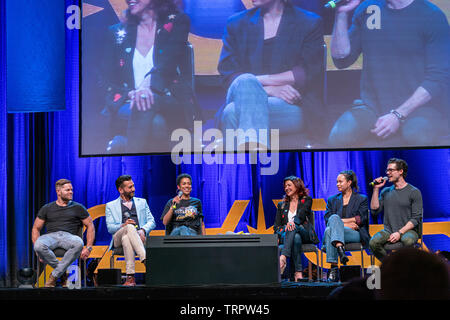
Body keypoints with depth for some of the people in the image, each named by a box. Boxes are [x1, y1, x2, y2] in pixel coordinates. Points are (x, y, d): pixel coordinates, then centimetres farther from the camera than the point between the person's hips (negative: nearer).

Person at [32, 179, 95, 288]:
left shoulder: (77, 208, 16)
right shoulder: (47, 208, 17)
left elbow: (90, 226, 15)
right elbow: (36, 229, 15)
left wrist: (88, 248, -1)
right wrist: (37, 249, -2)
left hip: (69, 236, 0)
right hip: (51, 236, 0)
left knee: (78, 243, -39)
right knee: (39, 246, -37)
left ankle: (54, 276, -26)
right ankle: (63, 273, -16)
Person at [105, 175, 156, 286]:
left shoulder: (142, 202, 26)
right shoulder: (111, 206, 20)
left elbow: (152, 222, 15)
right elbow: (110, 228, 6)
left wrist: (143, 230, -10)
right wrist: (123, 226, -17)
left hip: (138, 237, 1)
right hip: (118, 238, -1)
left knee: (126, 238, -38)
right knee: (130, 227, -38)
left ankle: (130, 276, -50)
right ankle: (145, 259, -55)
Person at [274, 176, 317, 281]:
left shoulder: (307, 200, 15)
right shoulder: (281, 205, 24)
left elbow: (302, 214, -8)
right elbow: (276, 226, 15)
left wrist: (294, 222, -31)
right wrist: (284, 230, -10)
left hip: (305, 234, -2)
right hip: (285, 235, 2)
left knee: (294, 228, -38)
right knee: (296, 238, -38)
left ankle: (283, 257, -58)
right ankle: (298, 272, -51)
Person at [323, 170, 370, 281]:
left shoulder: (362, 199, 15)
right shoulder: (332, 200, 23)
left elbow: (361, 219, 1)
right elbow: (327, 219, 7)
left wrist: (340, 221, -4)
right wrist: (347, 224, -7)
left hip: (355, 234, -3)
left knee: (329, 230, -34)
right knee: (334, 218, -34)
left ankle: (334, 269, -48)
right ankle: (340, 249, -51)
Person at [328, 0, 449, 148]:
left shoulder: (432, 16, -6)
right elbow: (342, 59, 9)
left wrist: (398, 115, -19)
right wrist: (342, 14, -4)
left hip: (417, 107, -4)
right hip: (373, 106, 4)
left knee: (418, 136, -37)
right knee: (340, 136, -27)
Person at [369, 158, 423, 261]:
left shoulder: (414, 192, 1)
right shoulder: (386, 191, 16)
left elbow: (416, 218, -5)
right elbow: (374, 210, 6)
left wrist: (400, 232, -16)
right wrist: (376, 189, 2)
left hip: (408, 230, -3)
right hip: (388, 231, 3)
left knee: (408, 240, -39)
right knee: (373, 242, -29)